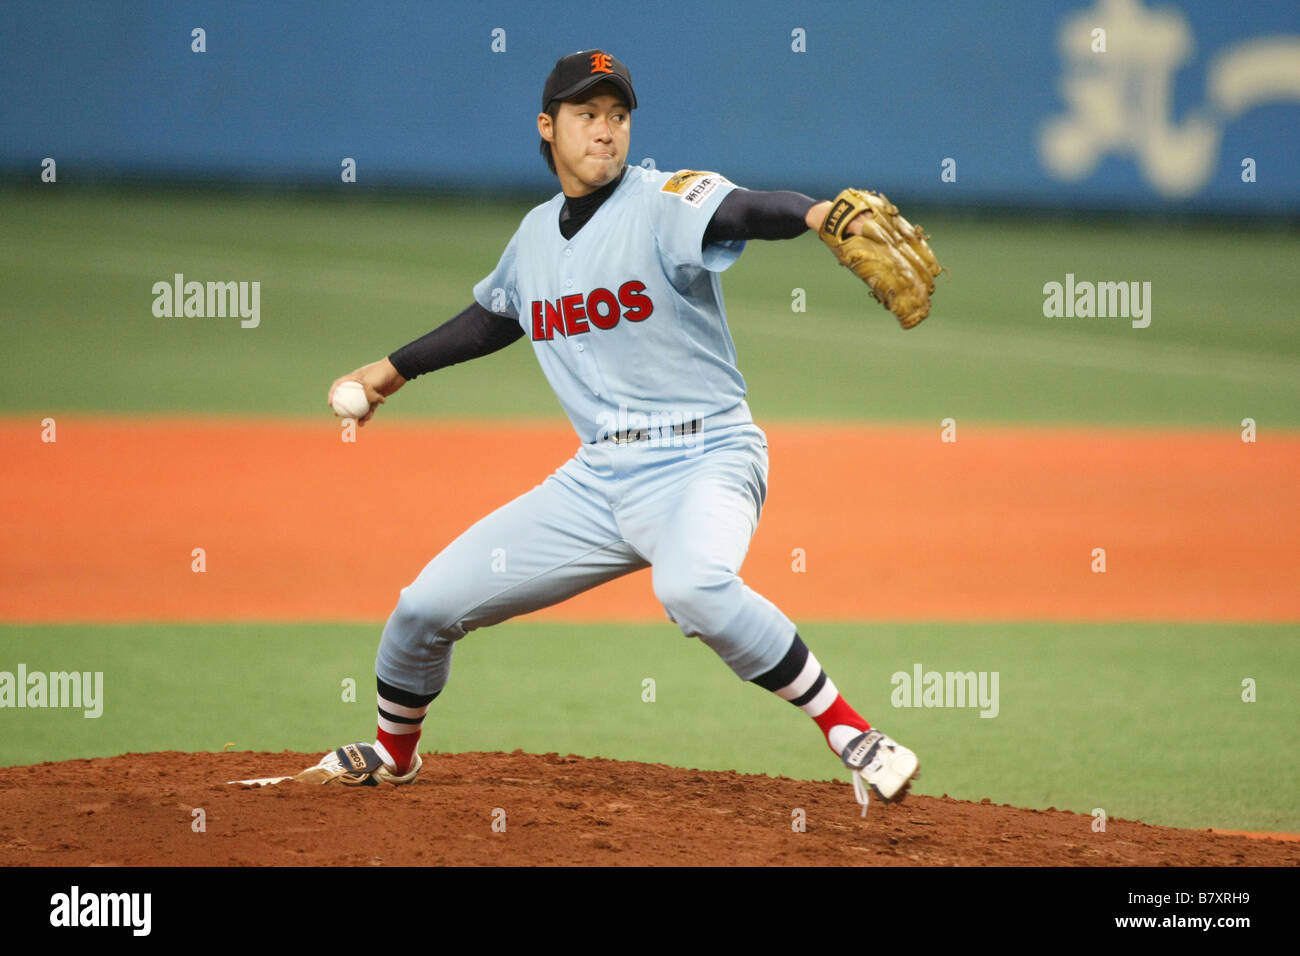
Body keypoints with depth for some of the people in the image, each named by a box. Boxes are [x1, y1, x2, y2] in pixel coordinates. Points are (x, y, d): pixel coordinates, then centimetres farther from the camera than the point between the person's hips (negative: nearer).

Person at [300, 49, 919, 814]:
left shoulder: (666, 203, -10)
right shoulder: (537, 234, 11)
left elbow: (742, 212, -32)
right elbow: (495, 315, 31)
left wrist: (812, 213, -53)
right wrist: (395, 369, 38)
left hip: (702, 462, -7)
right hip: (597, 482, 7)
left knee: (693, 586, -40)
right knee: (426, 607, 7)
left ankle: (857, 741, -29)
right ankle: (393, 756, 37)